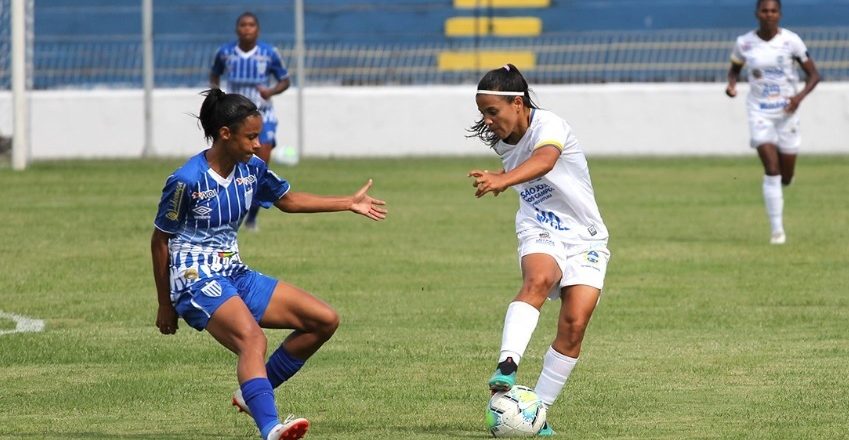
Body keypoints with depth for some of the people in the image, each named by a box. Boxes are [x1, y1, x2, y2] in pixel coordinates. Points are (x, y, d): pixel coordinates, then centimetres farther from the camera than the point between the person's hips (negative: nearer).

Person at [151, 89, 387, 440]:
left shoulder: (251, 169, 5)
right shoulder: (187, 181, -15)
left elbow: (288, 200, 24)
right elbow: (159, 240, -6)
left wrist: (350, 203, 21)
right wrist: (165, 305, -1)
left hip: (235, 275, 9)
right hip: (196, 279, -8)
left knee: (324, 320, 1)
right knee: (252, 338, -36)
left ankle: (252, 393, 8)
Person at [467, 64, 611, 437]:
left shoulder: (549, 126, -20)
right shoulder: (502, 142, 1)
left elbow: (544, 161, -45)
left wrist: (504, 180, -61)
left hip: (584, 238, -2)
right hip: (540, 236, 2)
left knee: (574, 325, -14)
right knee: (538, 280, -33)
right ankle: (507, 366, -52)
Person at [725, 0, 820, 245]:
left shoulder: (791, 41, -7)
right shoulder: (744, 43, -3)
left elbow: (813, 74, -2)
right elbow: (734, 68, 15)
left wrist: (800, 96, -20)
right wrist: (731, 85, -8)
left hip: (786, 111, 1)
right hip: (759, 112, -1)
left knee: (785, 177, 6)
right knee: (771, 169, -15)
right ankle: (777, 231, -9)